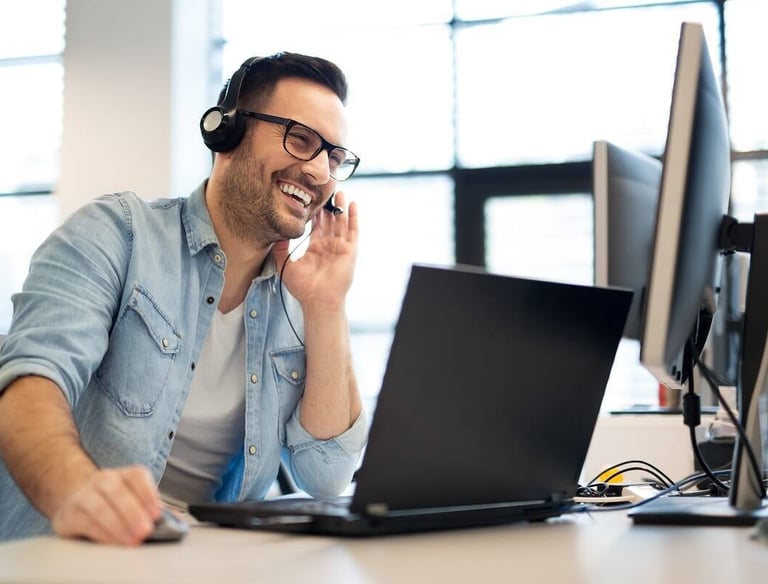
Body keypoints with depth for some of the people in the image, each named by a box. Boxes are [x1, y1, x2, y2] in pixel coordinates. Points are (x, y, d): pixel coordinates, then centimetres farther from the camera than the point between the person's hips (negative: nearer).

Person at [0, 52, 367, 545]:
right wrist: (76, 493, -40)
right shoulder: (118, 233, -4)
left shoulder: (297, 300, 10)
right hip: (58, 557, -2)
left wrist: (327, 308, -5)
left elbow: (328, 476, 4)